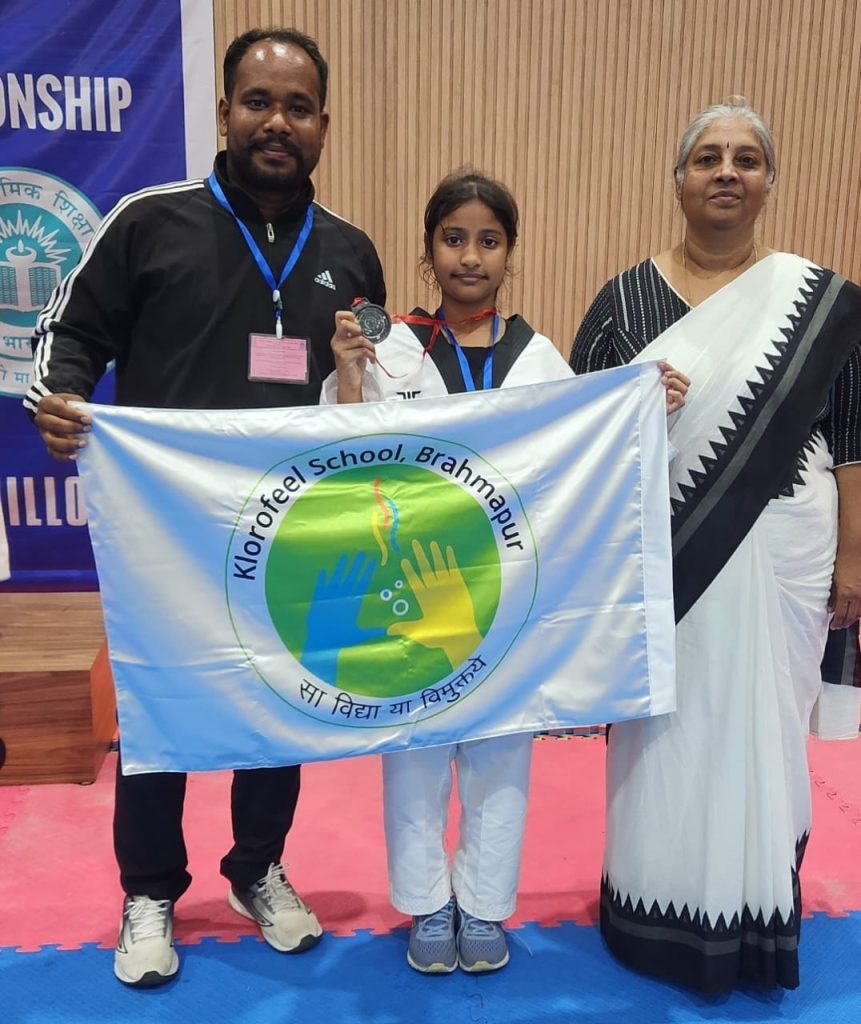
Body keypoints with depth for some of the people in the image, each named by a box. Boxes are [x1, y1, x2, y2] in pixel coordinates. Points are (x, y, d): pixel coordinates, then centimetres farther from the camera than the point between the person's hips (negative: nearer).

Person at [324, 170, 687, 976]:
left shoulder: (540, 357, 2)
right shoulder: (389, 350, -3)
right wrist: (346, 381, -18)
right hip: (411, 579, -1)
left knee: (501, 743, 13)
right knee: (414, 741, 10)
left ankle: (484, 905, 34)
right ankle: (427, 906, 33)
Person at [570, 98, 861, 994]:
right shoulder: (625, 298, 1)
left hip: (776, 551, 0)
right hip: (661, 554, 1)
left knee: (758, 723, 10)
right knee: (664, 726, 10)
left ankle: (754, 914, 32)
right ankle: (664, 911, 31)